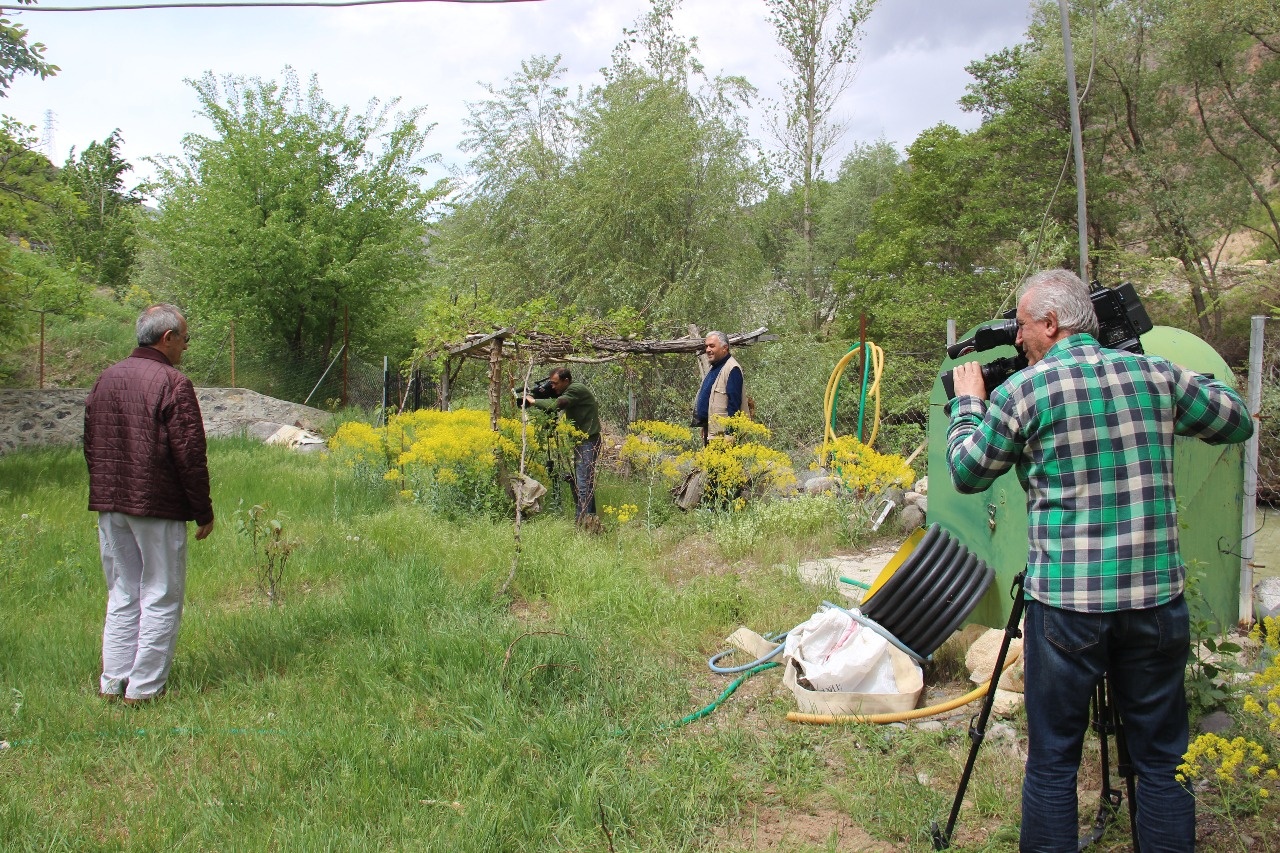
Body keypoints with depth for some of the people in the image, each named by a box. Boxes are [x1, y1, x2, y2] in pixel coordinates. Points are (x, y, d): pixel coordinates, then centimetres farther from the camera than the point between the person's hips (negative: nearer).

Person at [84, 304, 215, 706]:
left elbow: (91, 445, 16)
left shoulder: (106, 379, 9)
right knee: (160, 598, 3)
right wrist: (204, 511, -7)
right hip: (156, 507, -7)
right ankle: (144, 688, 7)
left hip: (109, 506, 7)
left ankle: (113, 682, 21)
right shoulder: (172, 384, -14)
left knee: (121, 595, 16)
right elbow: (189, 454, -15)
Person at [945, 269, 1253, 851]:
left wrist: (966, 402, 19)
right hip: (1157, 595, 4)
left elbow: (966, 472, 6)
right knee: (1162, 759, 15)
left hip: (1066, 599, -3)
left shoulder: (1023, 392, -6)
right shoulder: (1157, 375, 4)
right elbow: (1238, 422, 20)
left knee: (1052, 760, 9)